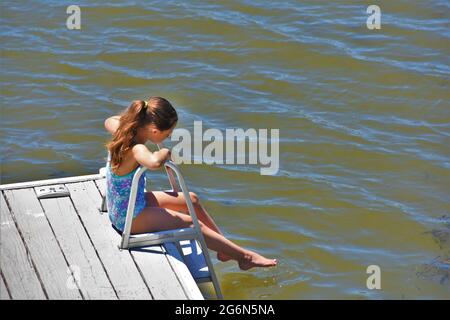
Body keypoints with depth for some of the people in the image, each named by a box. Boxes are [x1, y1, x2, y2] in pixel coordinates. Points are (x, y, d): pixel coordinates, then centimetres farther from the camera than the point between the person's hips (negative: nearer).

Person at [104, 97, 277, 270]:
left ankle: (225, 249, 25)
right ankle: (245, 256, 7)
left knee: (191, 199, 15)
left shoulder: (124, 131, -8)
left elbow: (109, 122, 18)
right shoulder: (136, 149, -35)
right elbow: (154, 162, -59)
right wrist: (165, 152, -38)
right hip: (130, 219, -10)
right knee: (191, 224, -5)